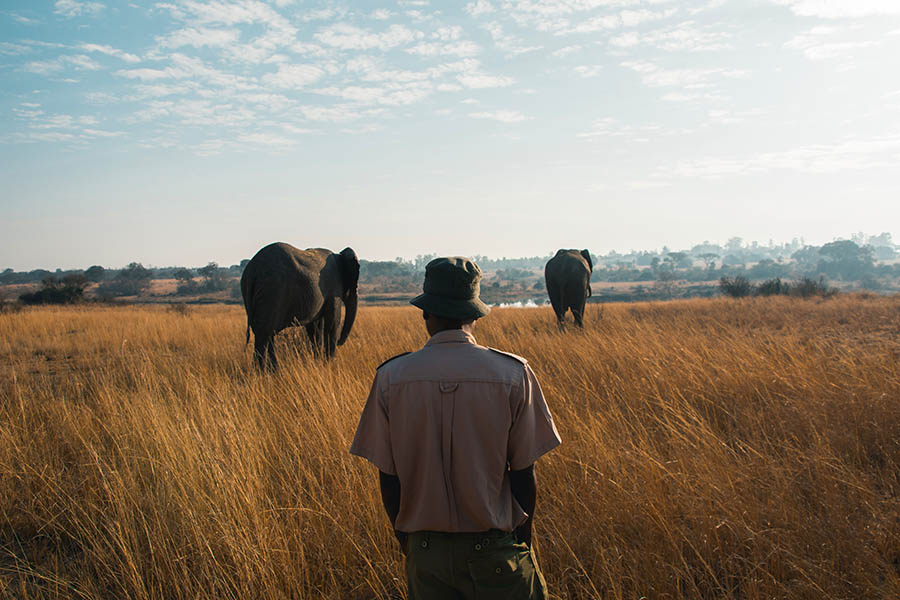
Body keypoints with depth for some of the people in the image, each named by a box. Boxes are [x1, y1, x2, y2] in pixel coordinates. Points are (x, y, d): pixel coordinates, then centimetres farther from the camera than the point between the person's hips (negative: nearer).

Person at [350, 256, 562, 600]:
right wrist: (522, 538, 10)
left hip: (425, 549, 2)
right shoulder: (513, 374, -11)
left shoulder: (390, 377, -8)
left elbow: (388, 478, -2)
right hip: (493, 549, -1)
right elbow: (523, 474, -6)